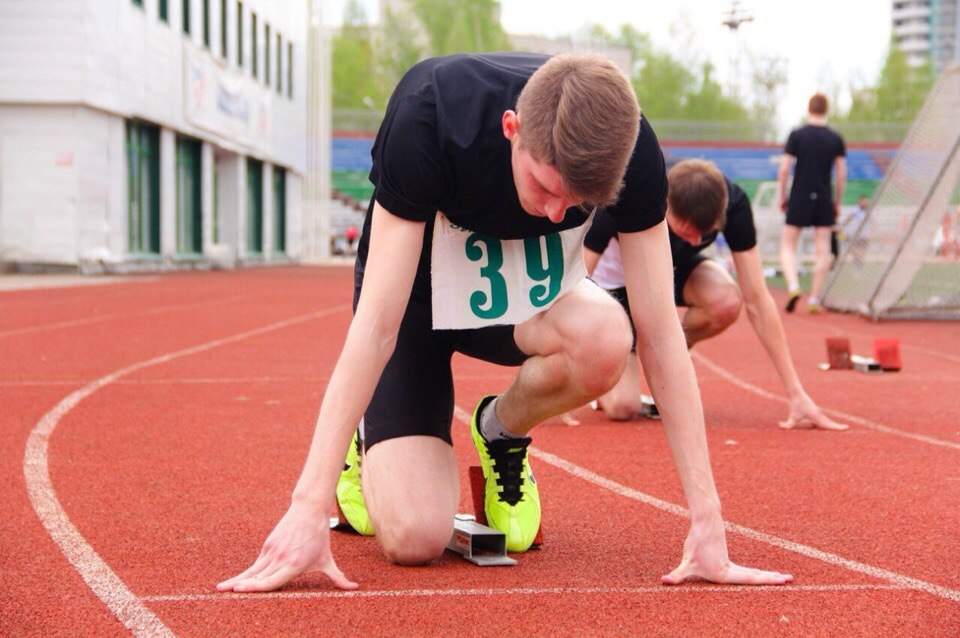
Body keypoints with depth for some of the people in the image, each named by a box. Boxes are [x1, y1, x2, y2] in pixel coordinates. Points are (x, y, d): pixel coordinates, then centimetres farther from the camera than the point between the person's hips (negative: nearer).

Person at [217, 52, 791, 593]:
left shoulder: (631, 148, -28)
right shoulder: (427, 120, -35)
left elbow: (660, 330, -24)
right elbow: (377, 323, -35)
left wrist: (706, 518, -28)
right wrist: (310, 506, -40)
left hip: (530, 295, 3)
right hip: (417, 292, -3)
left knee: (605, 340, -35)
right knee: (415, 539, -21)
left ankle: (501, 434, 0)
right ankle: (370, 440, 17)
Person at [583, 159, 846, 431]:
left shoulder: (732, 202, -30)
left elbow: (756, 299, -26)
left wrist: (797, 395, -28)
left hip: (678, 268, 3)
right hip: (615, 279, -3)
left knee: (727, 302, -34)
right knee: (623, 407, -23)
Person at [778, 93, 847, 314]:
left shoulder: (797, 135, -4)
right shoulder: (836, 139, 2)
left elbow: (783, 169, -7)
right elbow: (842, 175, 2)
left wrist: (782, 196, 5)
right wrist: (837, 203, 11)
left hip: (800, 198, -2)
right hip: (824, 199, 2)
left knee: (788, 245, 8)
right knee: (823, 250, 5)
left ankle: (793, 286, -14)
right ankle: (814, 299, 4)